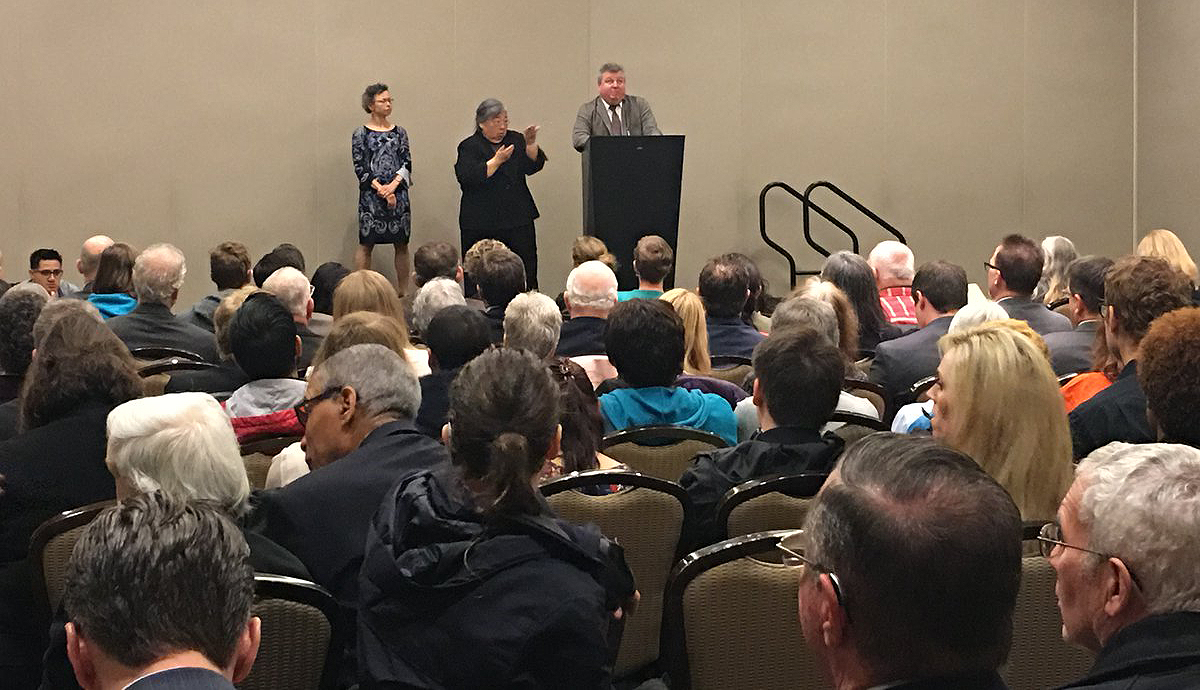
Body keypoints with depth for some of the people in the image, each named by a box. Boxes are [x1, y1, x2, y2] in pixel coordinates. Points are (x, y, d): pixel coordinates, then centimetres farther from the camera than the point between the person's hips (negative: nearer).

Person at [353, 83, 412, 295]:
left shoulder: (399, 132, 9)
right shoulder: (361, 134, 1)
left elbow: (407, 164, 4)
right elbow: (360, 168, -4)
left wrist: (393, 186, -12)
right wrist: (381, 190, -13)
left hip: (398, 194, 3)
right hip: (370, 196, -3)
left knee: (402, 243, 4)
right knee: (366, 243, -1)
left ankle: (403, 290, 10)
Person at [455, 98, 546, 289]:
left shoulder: (515, 140, 13)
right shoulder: (469, 147, 1)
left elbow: (532, 166, 3)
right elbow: (468, 177, -14)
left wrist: (531, 144, -13)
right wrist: (497, 160, -18)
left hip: (518, 219, 3)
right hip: (482, 223, -3)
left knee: (527, 267, -3)